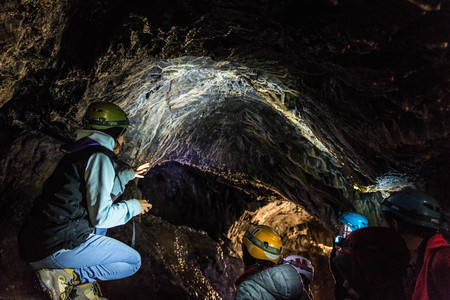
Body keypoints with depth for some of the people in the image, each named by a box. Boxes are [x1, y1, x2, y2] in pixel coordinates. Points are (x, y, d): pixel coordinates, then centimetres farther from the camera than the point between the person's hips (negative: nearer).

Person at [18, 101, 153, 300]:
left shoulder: (82, 151, 17)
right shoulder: (99, 157, -12)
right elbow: (100, 215, -15)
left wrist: (130, 173, 33)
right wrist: (134, 206, 2)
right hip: (58, 247, -9)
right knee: (133, 262, 2)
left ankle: (81, 284, 13)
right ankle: (65, 276, -8)